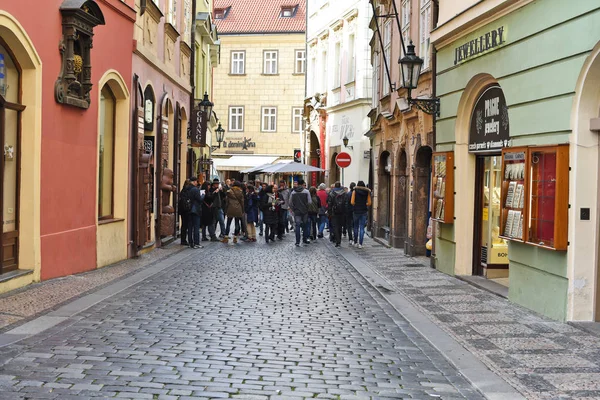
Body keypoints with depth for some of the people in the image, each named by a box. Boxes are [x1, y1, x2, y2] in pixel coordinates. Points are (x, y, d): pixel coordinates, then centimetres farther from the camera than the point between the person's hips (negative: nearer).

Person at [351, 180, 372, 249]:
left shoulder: (355, 191, -4)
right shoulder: (367, 192, 1)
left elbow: (352, 202, -9)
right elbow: (369, 203, 0)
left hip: (356, 211, -1)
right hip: (364, 211, 1)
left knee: (356, 227, 15)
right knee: (362, 228, 1)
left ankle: (356, 241, 19)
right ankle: (360, 243, -5)